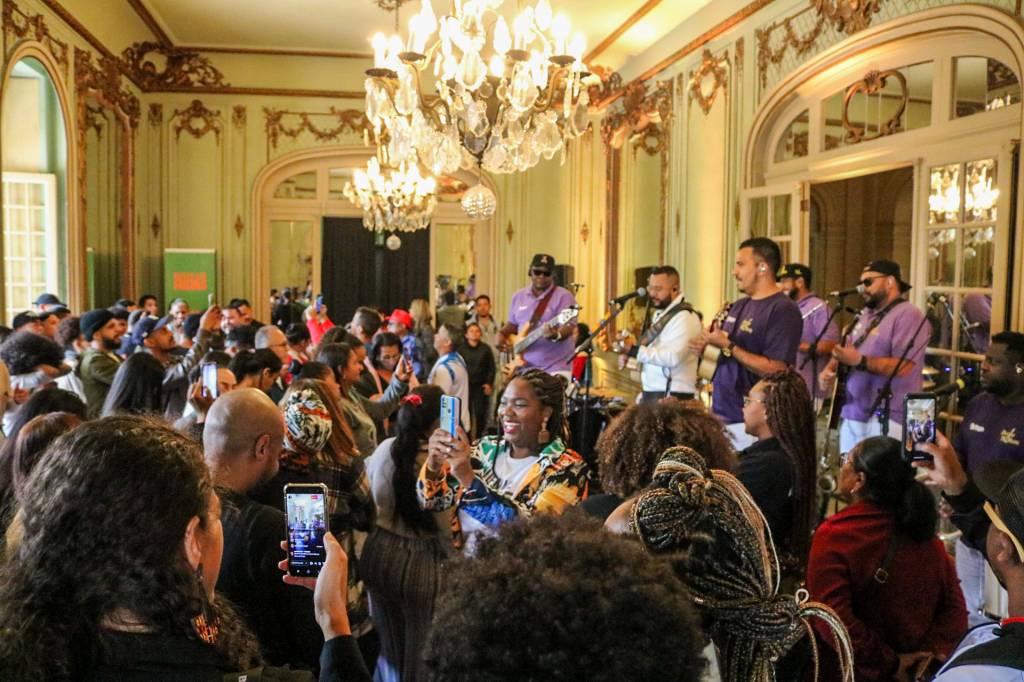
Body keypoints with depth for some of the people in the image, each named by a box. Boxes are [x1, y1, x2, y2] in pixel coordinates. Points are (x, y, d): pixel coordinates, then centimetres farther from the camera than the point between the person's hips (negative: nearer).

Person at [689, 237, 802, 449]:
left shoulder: (783, 310, -13)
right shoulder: (738, 306, 12)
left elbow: (775, 369, -21)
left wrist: (727, 346, -18)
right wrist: (708, 345, 1)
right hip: (721, 413, 8)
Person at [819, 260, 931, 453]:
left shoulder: (909, 316, -11)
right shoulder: (865, 315, 17)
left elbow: (902, 367, -20)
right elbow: (846, 349, 24)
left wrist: (859, 361, -25)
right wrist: (831, 368, 3)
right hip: (852, 413, 8)